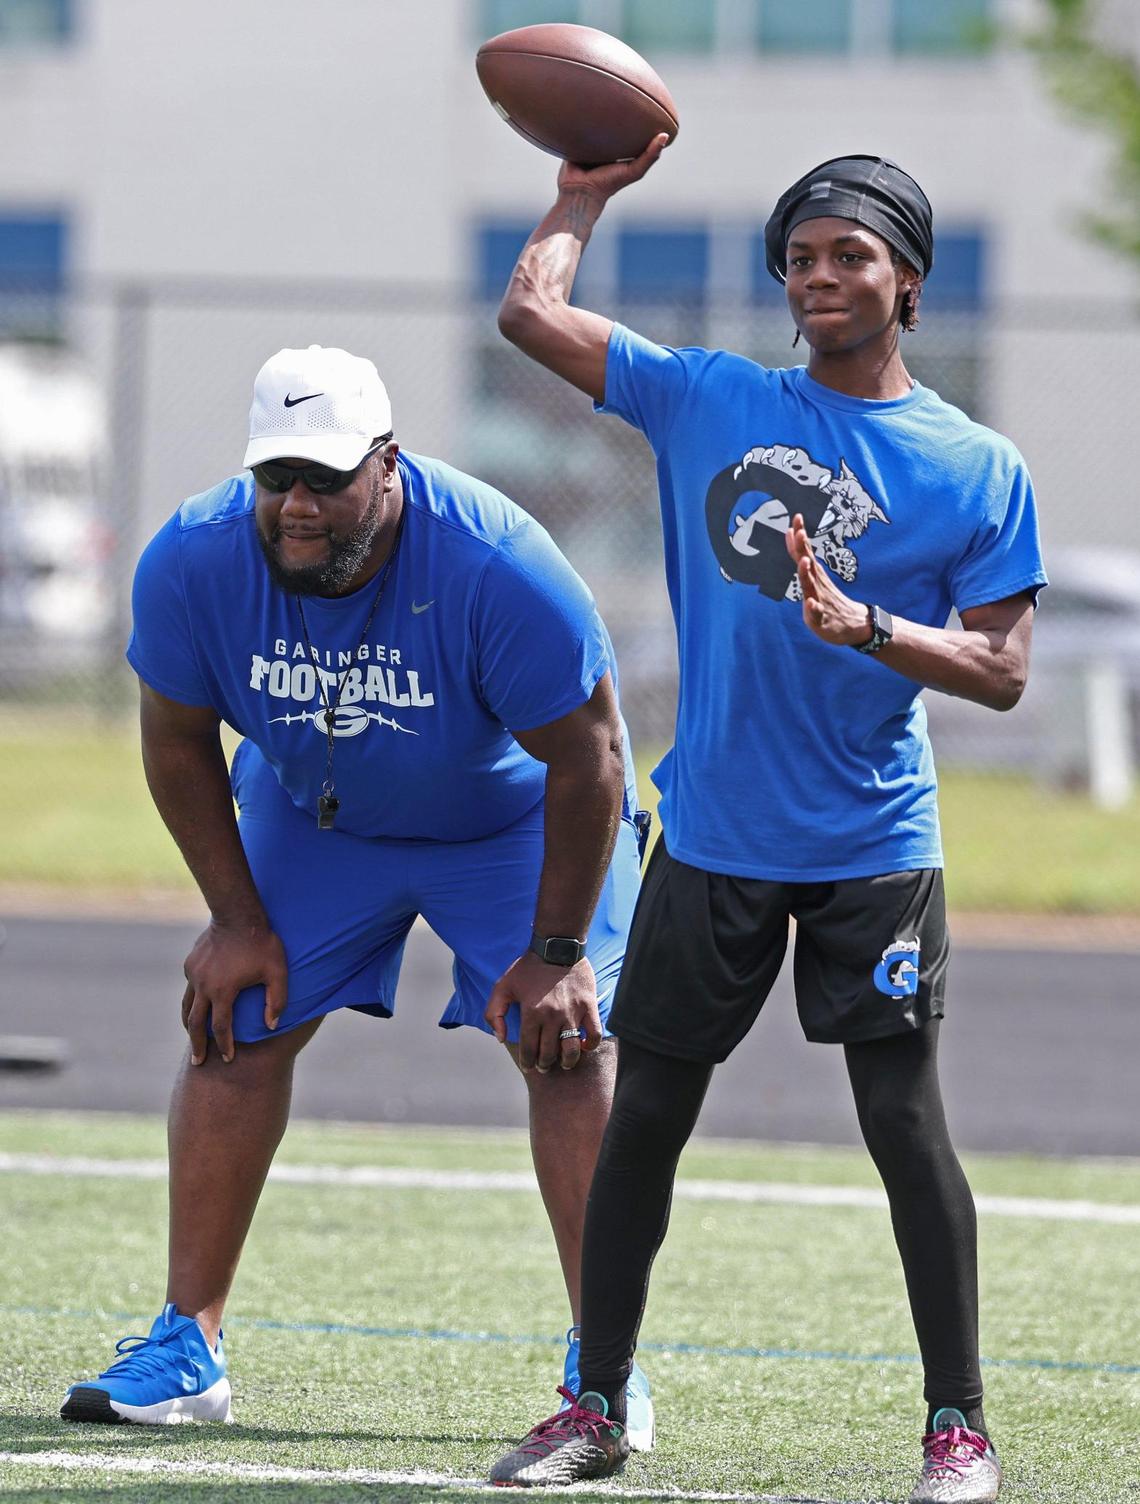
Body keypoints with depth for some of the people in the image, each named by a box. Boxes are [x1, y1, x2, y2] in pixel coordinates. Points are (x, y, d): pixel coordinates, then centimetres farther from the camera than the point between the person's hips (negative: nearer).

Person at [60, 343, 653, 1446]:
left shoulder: (495, 568, -37)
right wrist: (238, 920, -7)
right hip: (310, 808, 3)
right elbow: (179, 741, -7)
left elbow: (587, 756, -25)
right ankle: (186, 1346, 2)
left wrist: (556, 951, -21)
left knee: (569, 1045, -15)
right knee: (234, 1029, -5)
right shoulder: (192, 561, -26)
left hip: (515, 817, -3)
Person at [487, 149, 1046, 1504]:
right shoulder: (705, 401, 5)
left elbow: (1001, 671, -4)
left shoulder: (978, 467, 0)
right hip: (711, 834, 2)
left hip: (876, 849, -2)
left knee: (905, 1121, -5)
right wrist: (587, 196, 11)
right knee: (643, 1116, 6)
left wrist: (869, 629, -18)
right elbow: (529, 313, 0)